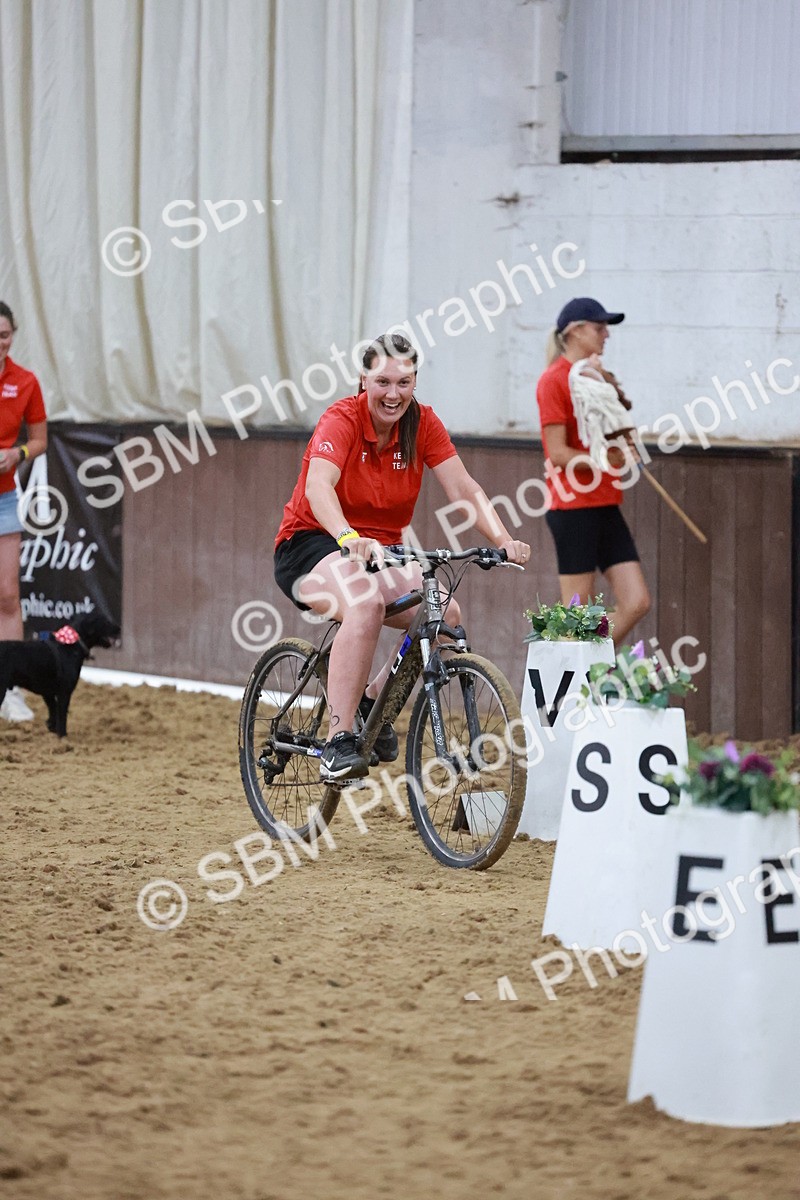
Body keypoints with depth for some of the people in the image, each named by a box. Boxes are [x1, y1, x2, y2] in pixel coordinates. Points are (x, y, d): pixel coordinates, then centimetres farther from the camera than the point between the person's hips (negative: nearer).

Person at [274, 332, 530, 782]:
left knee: (446, 615, -20)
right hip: (310, 546, -5)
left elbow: (464, 488, -11)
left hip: (381, 552, 6)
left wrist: (503, 539, -28)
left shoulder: (423, 423, -3)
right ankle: (338, 744, -35)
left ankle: (374, 699, 5)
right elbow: (318, 486, -36)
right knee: (366, 604, -37)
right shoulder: (341, 420, -19)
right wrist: (349, 538, -55)